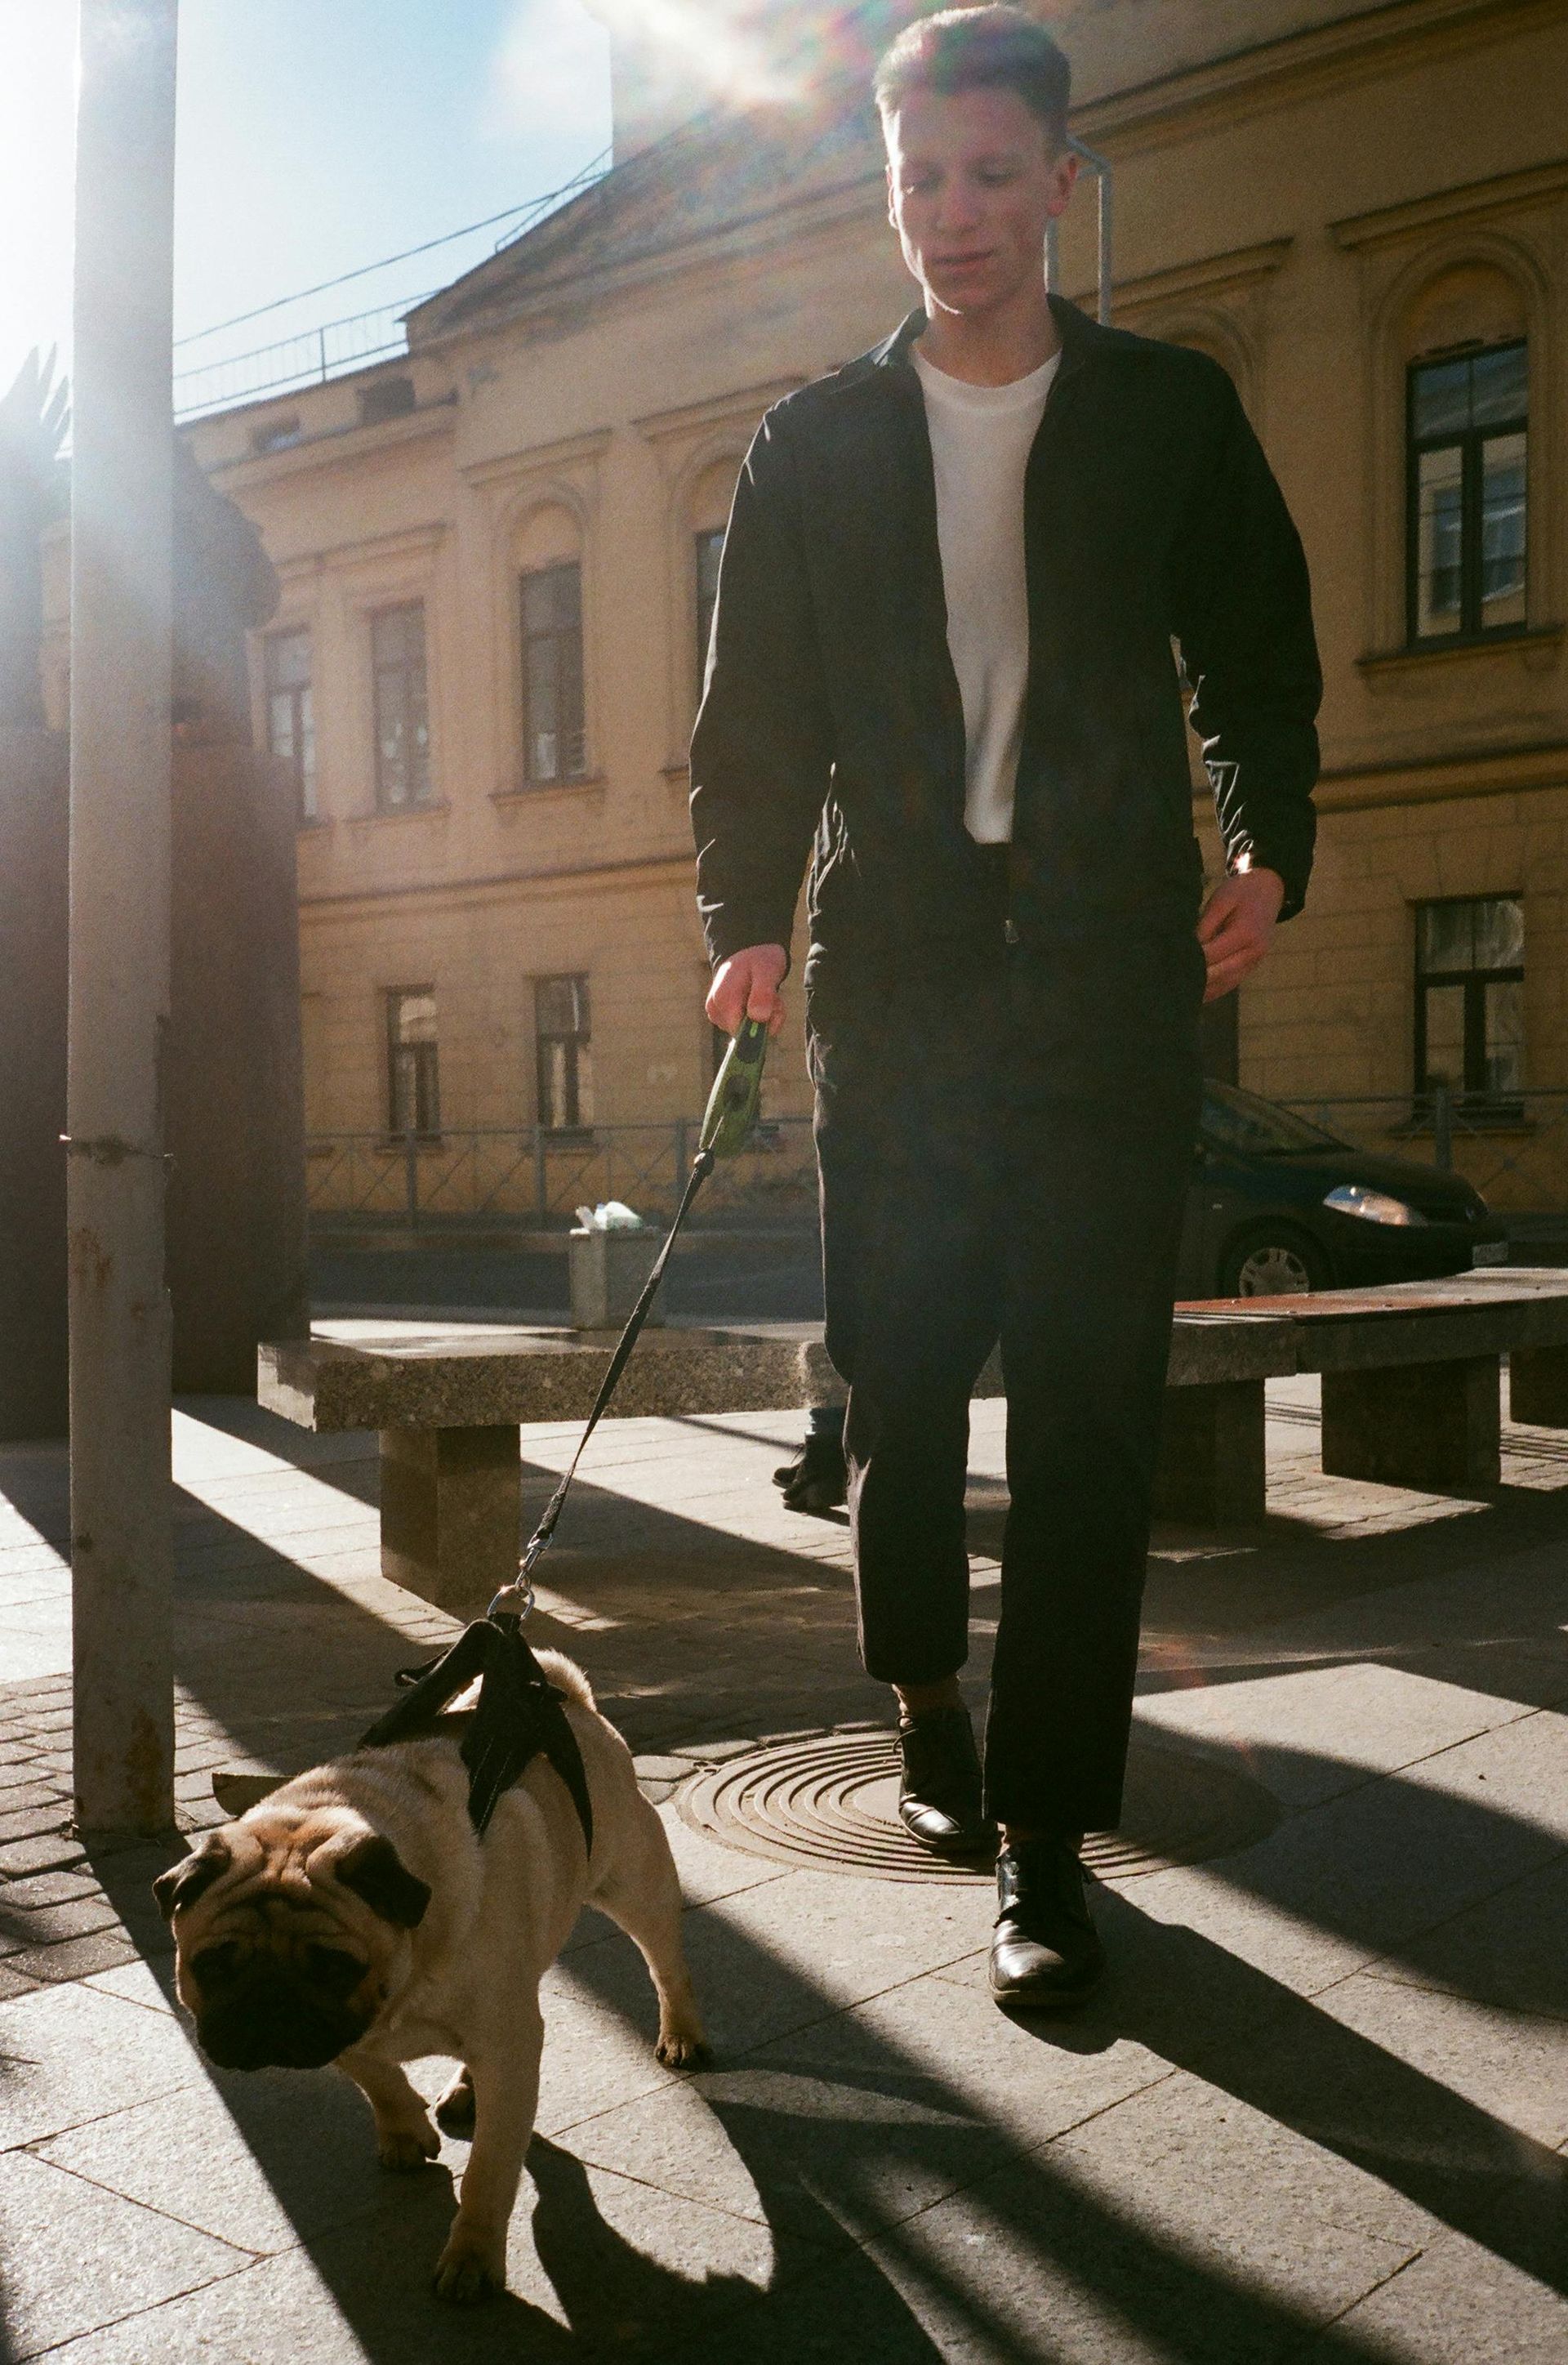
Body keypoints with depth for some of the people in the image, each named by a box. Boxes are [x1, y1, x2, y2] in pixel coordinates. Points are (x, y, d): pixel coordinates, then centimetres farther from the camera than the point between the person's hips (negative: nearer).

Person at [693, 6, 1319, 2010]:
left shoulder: (1171, 413, 12)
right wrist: (745, 919, -6)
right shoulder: (813, 447, 13)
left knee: (1087, 1406, -5)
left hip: (1110, 966, -1)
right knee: (899, 1377, 6)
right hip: (897, 970, 1)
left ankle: (1041, 1841, 4)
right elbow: (755, 714, 9)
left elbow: (1260, 661, 11)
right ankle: (925, 1699, 32)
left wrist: (1268, 853, -7)